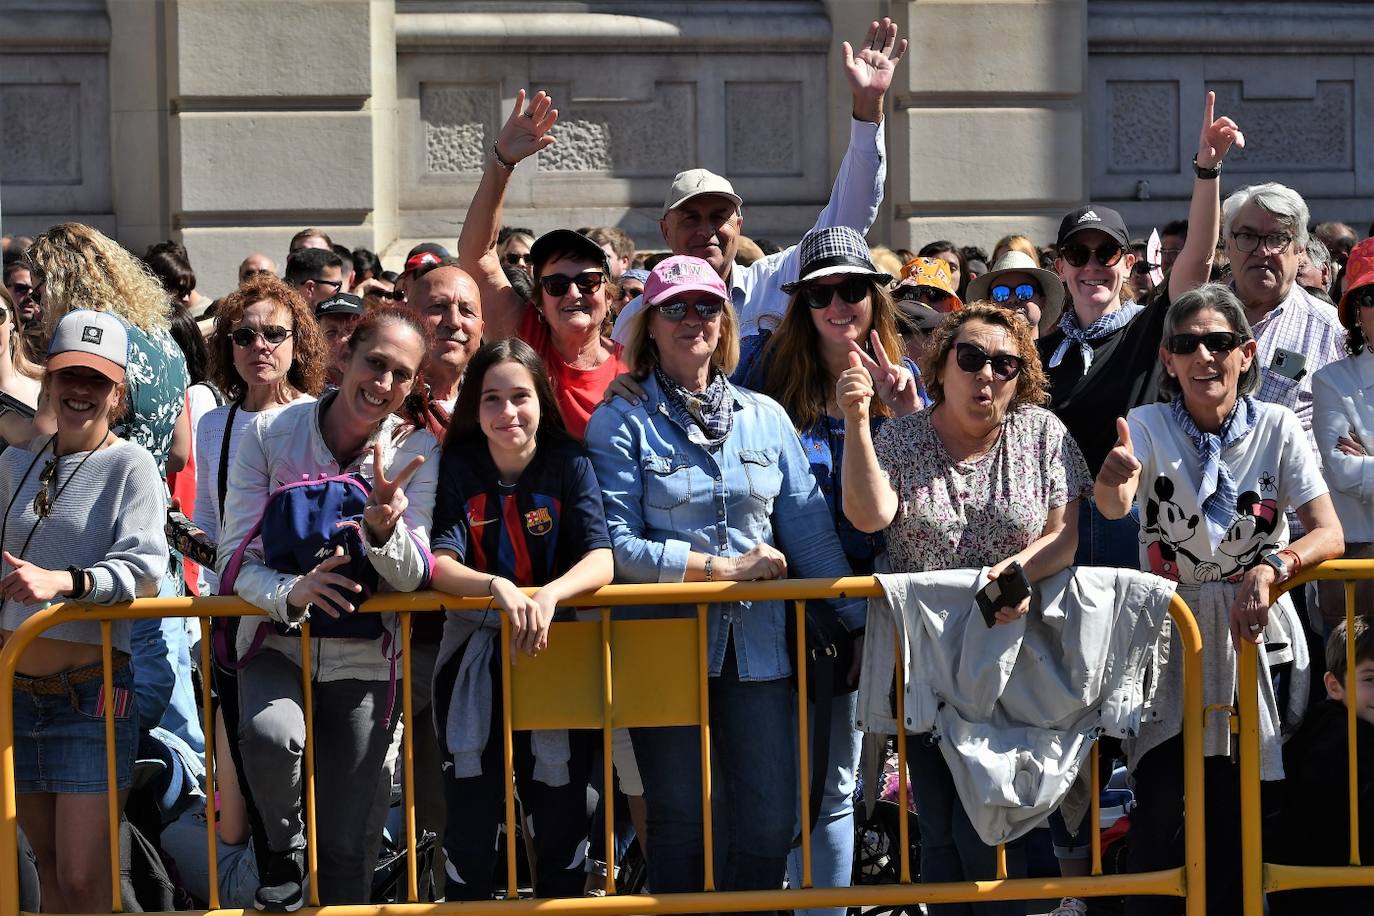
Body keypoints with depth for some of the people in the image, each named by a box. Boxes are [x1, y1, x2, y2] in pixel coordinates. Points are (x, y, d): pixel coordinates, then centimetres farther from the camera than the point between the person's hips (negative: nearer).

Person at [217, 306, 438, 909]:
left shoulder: (416, 451, -5)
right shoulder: (269, 434, -8)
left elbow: (411, 578, -11)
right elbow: (237, 558, -10)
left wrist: (384, 526, -33)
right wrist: (288, 593, -32)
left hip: (362, 660, 1)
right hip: (277, 645, -1)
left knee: (348, 847, 2)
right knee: (270, 732, -34)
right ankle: (285, 849, -4)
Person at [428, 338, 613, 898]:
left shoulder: (569, 464, -5)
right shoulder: (458, 468, -4)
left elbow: (601, 562, -16)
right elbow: (440, 565, -16)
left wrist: (548, 596, -36)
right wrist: (499, 587, -35)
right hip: (475, 657, 0)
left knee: (560, 815, 4)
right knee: (469, 819, 1)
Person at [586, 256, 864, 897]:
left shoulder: (765, 418, 9)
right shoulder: (621, 424, -2)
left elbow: (810, 529, 7)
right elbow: (616, 544, -11)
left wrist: (864, 619, 1)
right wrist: (722, 567, -14)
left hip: (756, 646, 3)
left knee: (771, 820, 2)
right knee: (679, 821, 5)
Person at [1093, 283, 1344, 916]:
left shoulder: (1276, 428, -4)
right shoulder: (1148, 427, -6)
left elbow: (1328, 534, -10)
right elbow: (1114, 506, -26)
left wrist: (1271, 567, -29)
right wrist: (1114, 481, -49)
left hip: (1255, 633, 1)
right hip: (1170, 634, -1)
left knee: (1240, 815, 2)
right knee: (1162, 802, -10)